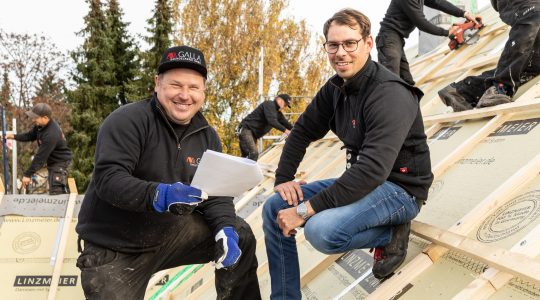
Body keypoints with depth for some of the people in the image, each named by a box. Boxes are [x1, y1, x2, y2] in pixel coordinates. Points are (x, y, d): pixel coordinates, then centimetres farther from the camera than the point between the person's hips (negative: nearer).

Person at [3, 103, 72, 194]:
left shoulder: (51, 135, -33)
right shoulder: (41, 125, -5)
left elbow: (40, 157, -29)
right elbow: (30, 135, 12)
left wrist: (28, 174, -24)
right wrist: (14, 136, -3)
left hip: (60, 163, -10)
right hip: (52, 162, 10)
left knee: (56, 191, -15)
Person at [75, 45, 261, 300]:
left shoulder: (207, 136, 3)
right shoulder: (127, 121, -17)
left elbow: (216, 193, -1)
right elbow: (107, 179, -27)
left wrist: (225, 230, -21)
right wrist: (159, 195, -43)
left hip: (169, 233, 5)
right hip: (113, 249, -4)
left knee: (239, 236, -5)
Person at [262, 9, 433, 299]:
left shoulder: (390, 95, -24)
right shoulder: (335, 88, 2)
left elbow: (373, 170, -33)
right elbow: (303, 131, 14)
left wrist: (306, 209, -31)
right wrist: (283, 178, 1)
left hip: (399, 188, -8)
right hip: (360, 181, 8)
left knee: (321, 230, -33)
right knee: (274, 209, -1)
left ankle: (390, 234, -4)